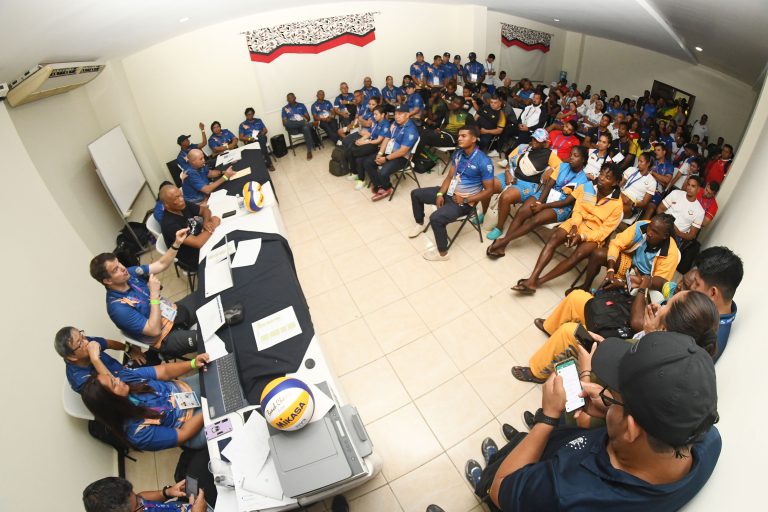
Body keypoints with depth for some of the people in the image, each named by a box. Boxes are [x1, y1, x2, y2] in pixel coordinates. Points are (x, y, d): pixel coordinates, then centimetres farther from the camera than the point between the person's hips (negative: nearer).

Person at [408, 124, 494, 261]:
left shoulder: (483, 161, -20)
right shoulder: (458, 154, 2)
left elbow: (488, 190, -16)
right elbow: (449, 176, 8)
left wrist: (465, 200, -20)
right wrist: (440, 194, -8)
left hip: (464, 201, -8)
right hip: (449, 192, 8)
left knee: (436, 218, -31)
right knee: (416, 193, 9)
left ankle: (442, 252, -8)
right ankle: (420, 224, 32)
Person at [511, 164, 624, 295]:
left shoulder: (617, 205, -10)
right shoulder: (587, 187, -3)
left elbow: (604, 231, -11)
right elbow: (577, 211, 2)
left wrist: (582, 237, -24)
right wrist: (574, 226, -17)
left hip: (595, 234, -2)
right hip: (578, 223, 3)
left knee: (579, 254, -33)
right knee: (553, 238, -28)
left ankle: (538, 281, -31)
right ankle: (532, 279, -39)